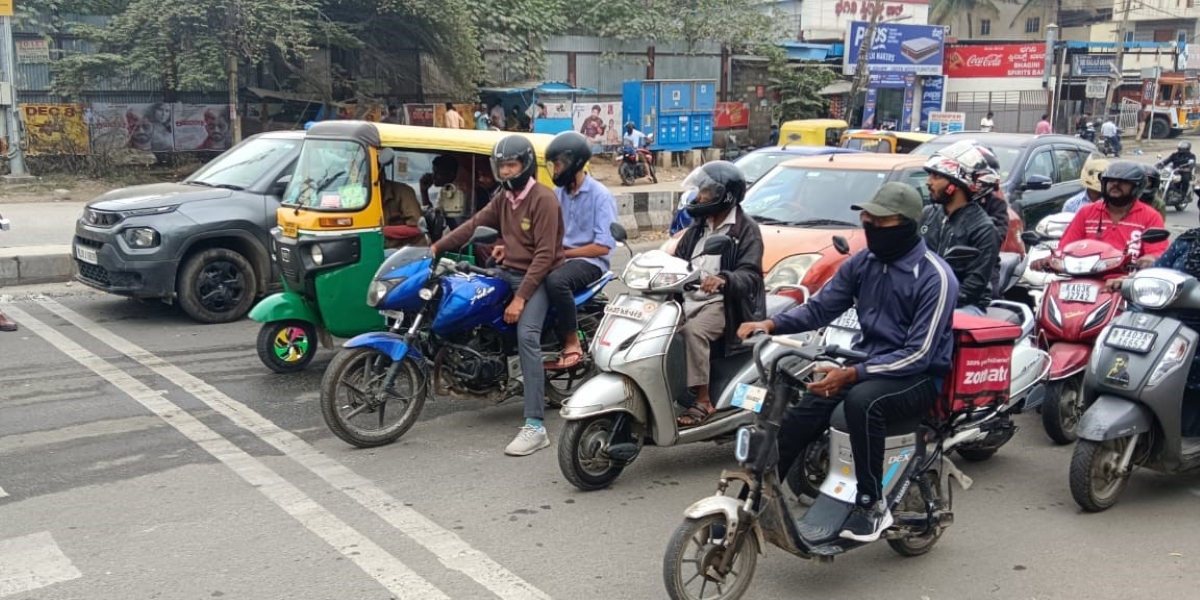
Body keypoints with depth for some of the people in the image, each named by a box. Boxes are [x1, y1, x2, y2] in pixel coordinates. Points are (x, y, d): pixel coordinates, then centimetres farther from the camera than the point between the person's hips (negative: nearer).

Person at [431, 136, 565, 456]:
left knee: (526, 336, -28)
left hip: (538, 277, -9)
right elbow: (474, 224, 14)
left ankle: (535, 426, -32)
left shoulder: (543, 199, -14)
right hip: (509, 272, 9)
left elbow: (545, 255, -20)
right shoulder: (505, 198, 13)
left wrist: (520, 298, -24)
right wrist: (437, 247, 2)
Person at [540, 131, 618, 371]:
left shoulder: (600, 195, -9)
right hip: (559, 257, 6)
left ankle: (573, 344, -22)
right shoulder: (557, 193, 11)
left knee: (555, 280, -36)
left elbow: (603, 247, -15)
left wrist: (562, 253, -16)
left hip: (590, 261, -6)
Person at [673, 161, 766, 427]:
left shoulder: (745, 229, -4)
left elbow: (750, 275, -16)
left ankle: (703, 401, -26)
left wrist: (723, 280, -36)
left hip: (722, 303, -7)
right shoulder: (698, 227, 19)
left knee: (693, 331, -34)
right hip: (688, 298, 7)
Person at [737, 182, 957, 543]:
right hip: (867, 363, 6)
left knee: (862, 401, -36)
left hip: (920, 377, -6)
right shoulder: (862, 263, 4)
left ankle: (872, 505, -22)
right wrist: (771, 324, -12)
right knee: (805, 408, -18)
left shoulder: (935, 277, -16)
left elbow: (918, 355, -21)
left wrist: (853, 375, -30)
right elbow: (820, 308, 8)